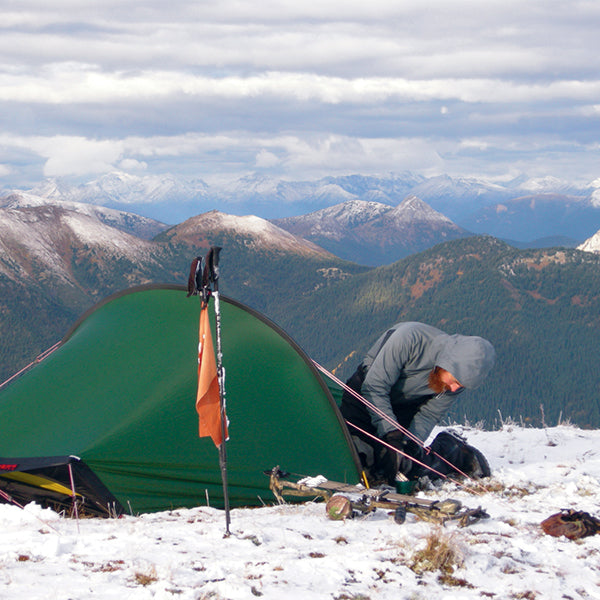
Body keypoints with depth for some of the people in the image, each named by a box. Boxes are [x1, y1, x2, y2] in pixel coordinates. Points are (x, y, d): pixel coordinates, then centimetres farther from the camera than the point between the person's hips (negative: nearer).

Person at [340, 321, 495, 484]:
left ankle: (454, 451, 12)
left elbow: (429, 416, -10)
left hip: (406, 409, 2)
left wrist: (411, 444, -29)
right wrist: (391, 434, -38)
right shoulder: (409, 338, -37)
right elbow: (374, 387, -32)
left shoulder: (460, 377, -21)